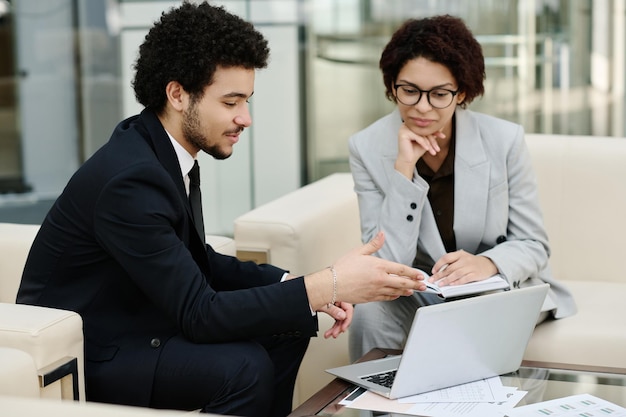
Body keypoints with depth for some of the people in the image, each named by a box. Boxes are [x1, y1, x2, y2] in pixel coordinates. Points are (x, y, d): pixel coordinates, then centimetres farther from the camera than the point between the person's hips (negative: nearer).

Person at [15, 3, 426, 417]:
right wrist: (324, 288, -28)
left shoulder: (167, 151, 0)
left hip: (133, 320, 9)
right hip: (82, 361, -9)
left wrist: (295, 283, -5)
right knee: (243, 365, -25)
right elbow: (197, 313, -27)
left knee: (285, 329, 4)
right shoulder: (130, 179, -28)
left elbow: (200, 261, 10)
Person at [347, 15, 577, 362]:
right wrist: (403, 170, -25)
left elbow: (533, 245, -6)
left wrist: (489, 263, -29)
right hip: (415, 291, 1)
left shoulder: (504, 140, -12)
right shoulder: (368, 148, -11)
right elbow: (385, 264, -16)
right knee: (370, 313, -29)